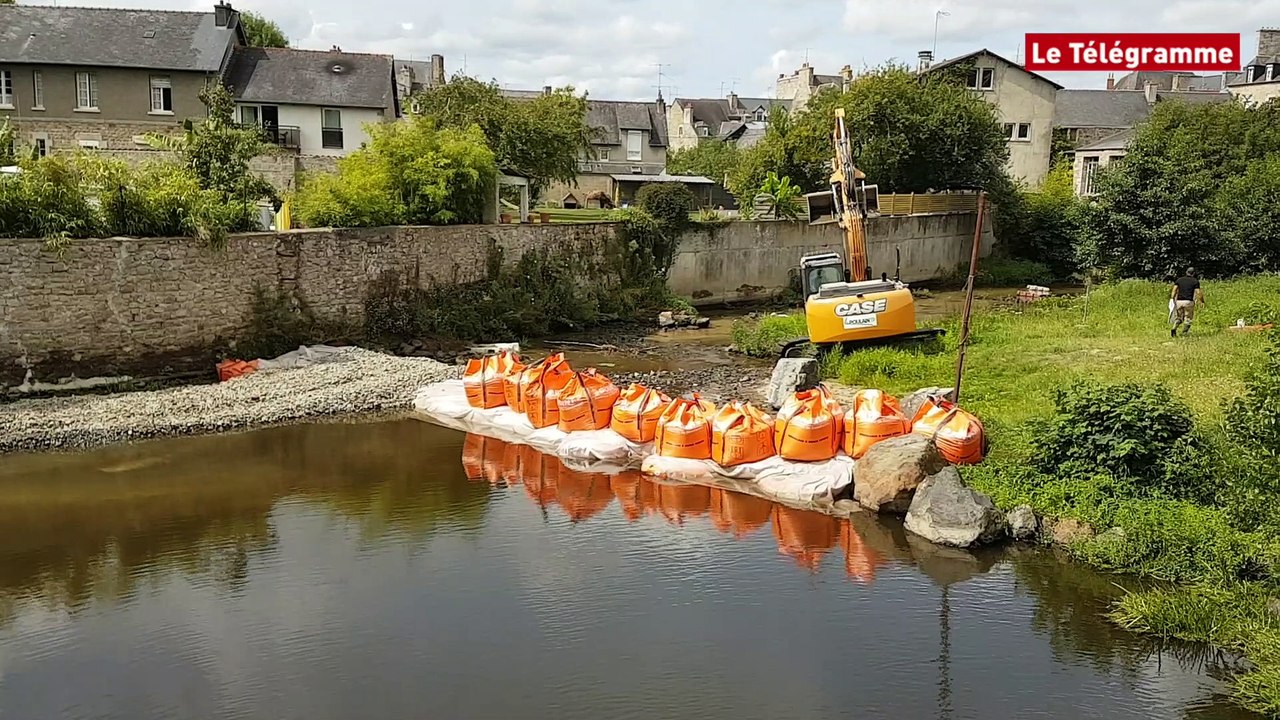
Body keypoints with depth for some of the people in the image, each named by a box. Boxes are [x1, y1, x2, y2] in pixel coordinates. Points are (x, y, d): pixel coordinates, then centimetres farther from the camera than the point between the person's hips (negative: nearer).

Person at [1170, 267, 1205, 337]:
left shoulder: (1179, 280, 12)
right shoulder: (1195, 281, 4)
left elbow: (1174, 289, 0)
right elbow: (1198, 292, -3)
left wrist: (1172, 299, -5)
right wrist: (1202, 301, 8)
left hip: (1179, 301, 3)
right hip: (1189, 302, -3)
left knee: (1178, 318, 14)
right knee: (1188, 318, 10)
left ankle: (1174, 329, -12)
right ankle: (1184, 334, 2)